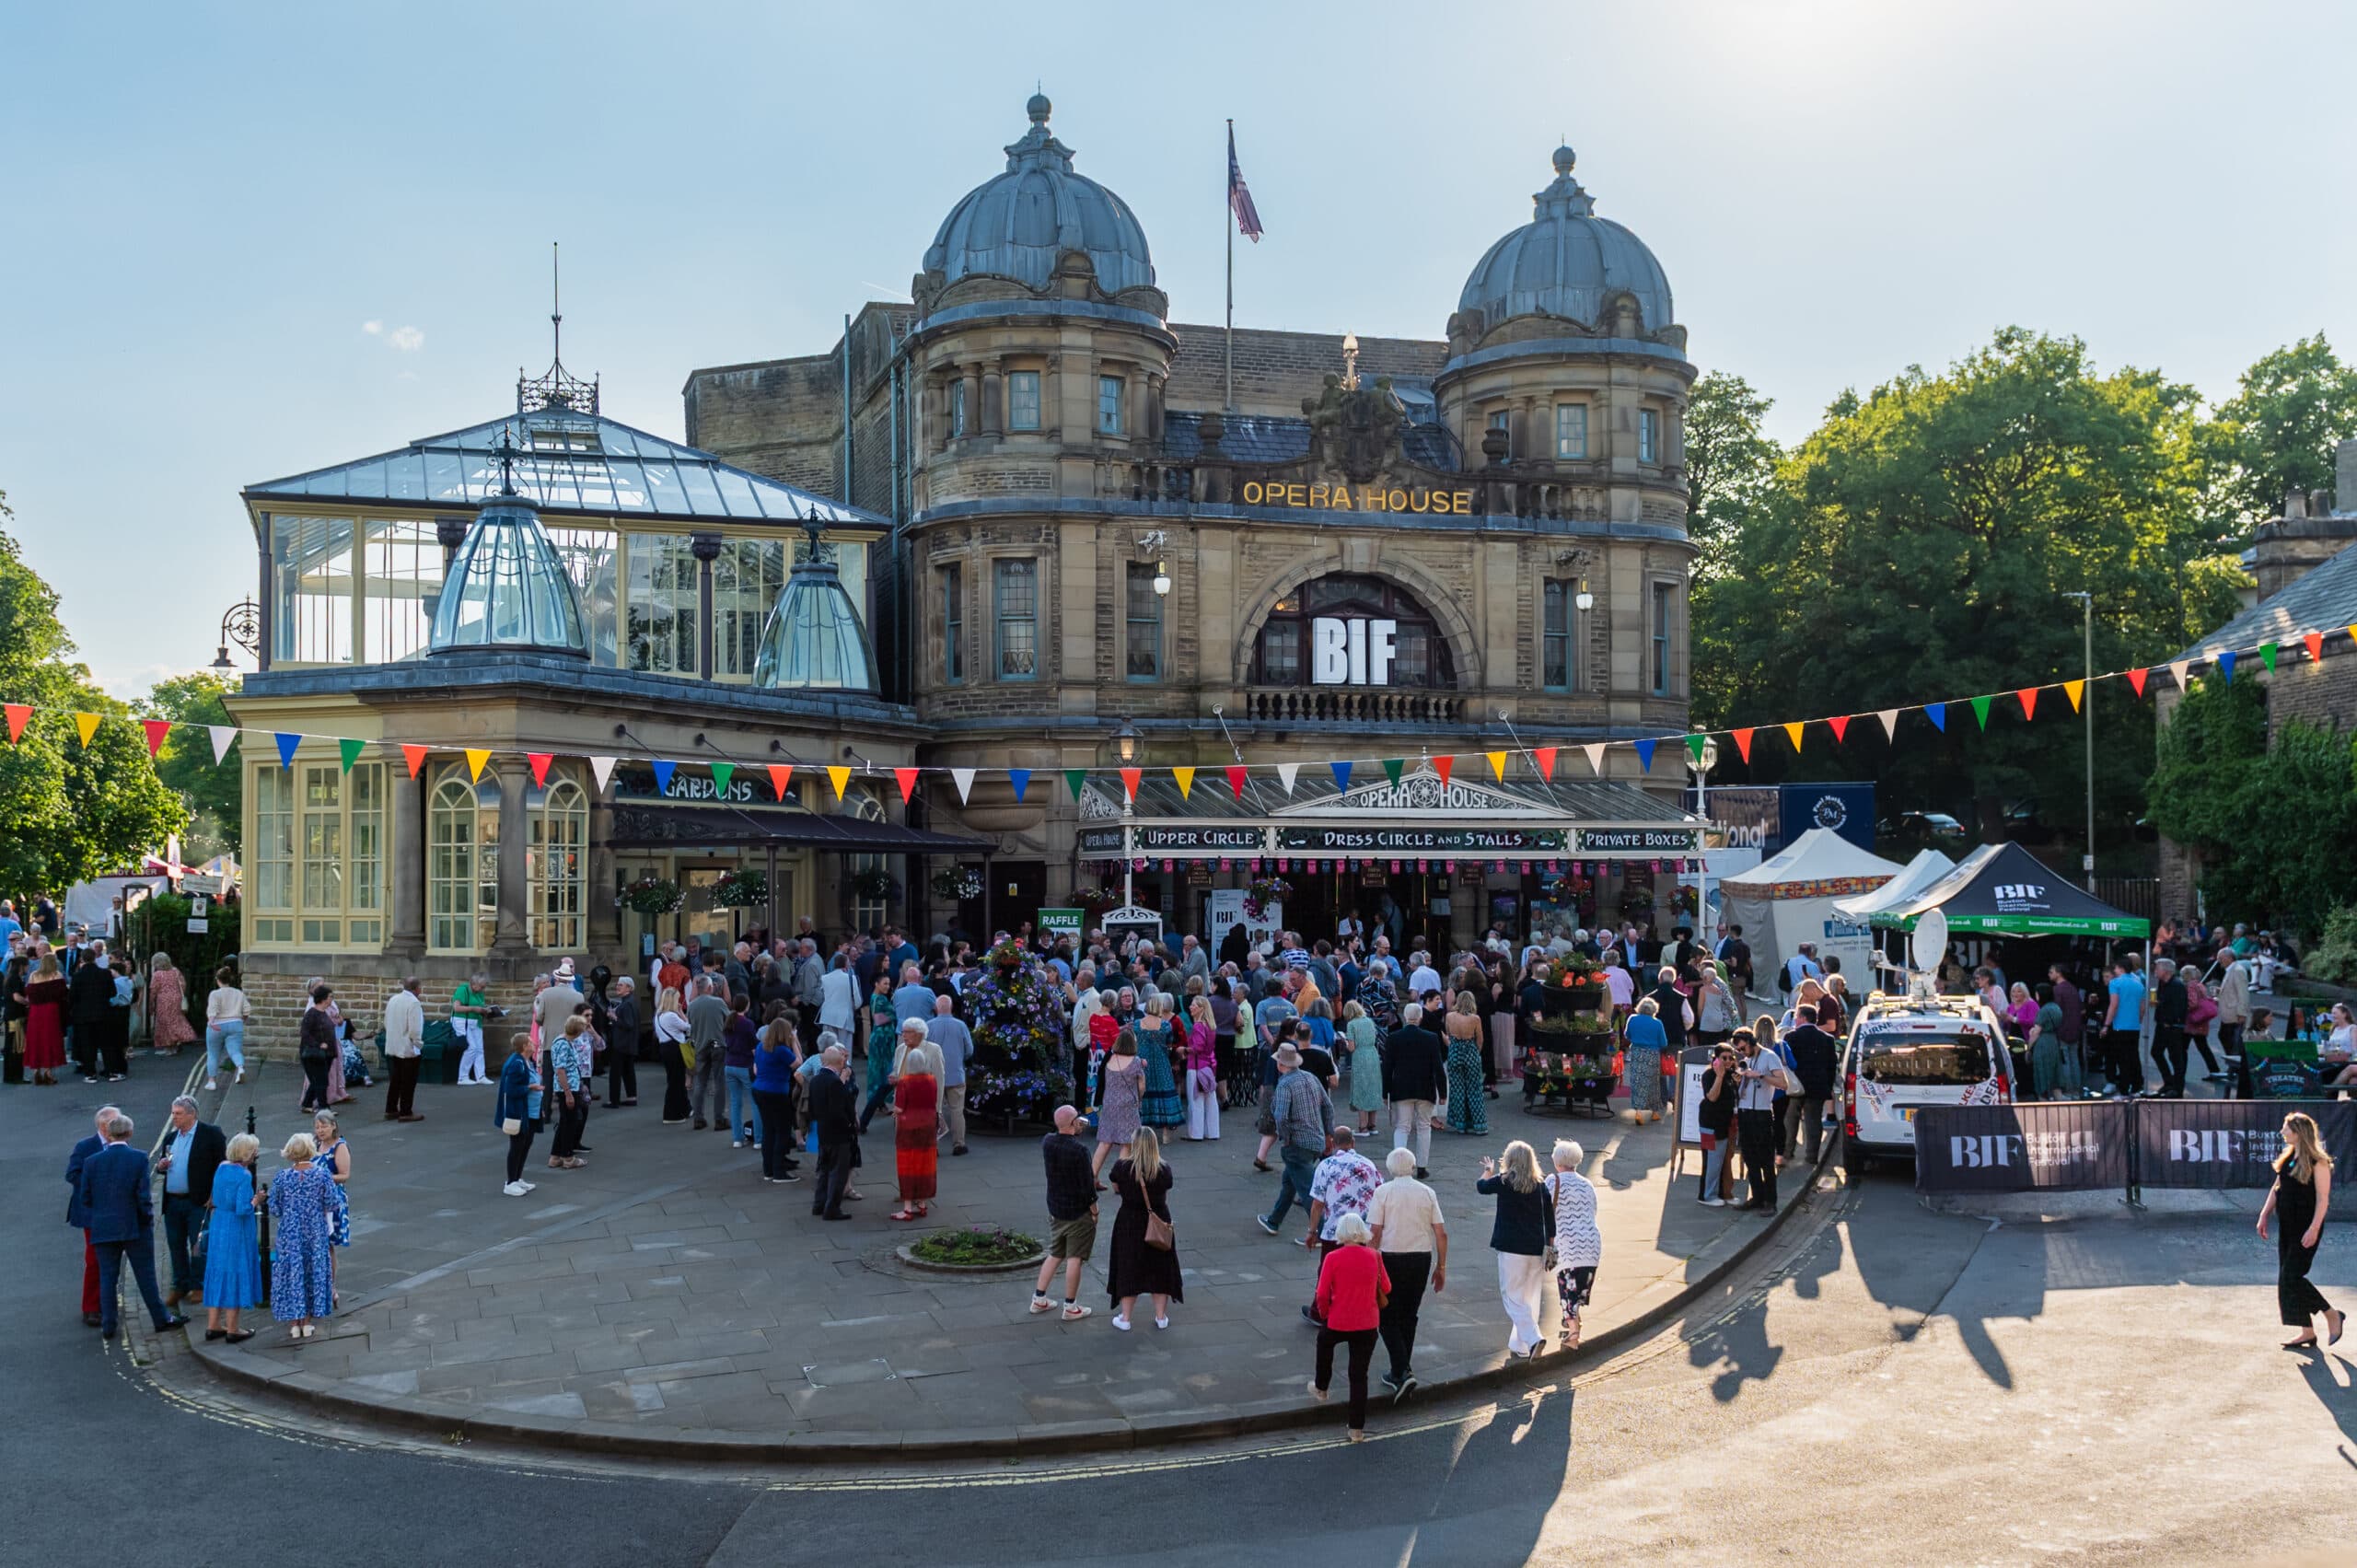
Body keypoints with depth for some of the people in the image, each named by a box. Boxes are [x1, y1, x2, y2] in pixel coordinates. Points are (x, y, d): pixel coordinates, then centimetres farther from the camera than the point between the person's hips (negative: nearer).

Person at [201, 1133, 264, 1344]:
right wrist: (256, 1200, -5)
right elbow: (243, 1210, -23)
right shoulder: (244, 1175, -19)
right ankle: (233, 1330, 9)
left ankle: (213, 1326, 21)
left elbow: (216, 1200, 14)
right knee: (235, 1274, 2)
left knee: (218, 1273, 14)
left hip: (217, 1227, 7)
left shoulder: (222, 1168, 4)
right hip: (238, 1231, -7)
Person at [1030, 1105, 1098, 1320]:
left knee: (1054, 1255, 20)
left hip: (1055, 1209, 6)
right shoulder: (1079, 1150, -24)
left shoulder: (1047, 1142, -6)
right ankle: (1070, 1307, 12)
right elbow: (1087, 1184, -19)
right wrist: (1094, 1209, -6)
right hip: (1078, 1213, -6)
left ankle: (1038, 1299, 24)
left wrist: (1074, 1129, 13)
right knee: (1074, 1258, 4)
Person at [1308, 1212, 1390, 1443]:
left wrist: (1324, 1314, 8)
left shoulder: (1333, 1258, -14)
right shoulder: (1374, 1257, -6)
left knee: (1324, 1341, 33)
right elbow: (1386, 1289, 7)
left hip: (1337, 1323, -1)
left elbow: (1322, 1295, -11)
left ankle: (1321, 1388, 50)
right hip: (1368, 1326, 1)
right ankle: (1357, 1429, 12)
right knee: (1359, 1376, 10)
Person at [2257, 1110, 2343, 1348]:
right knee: (2287, 1278, 8)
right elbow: (2276, 1189, 15)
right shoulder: (2288, 1158, 9)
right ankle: (2307, 1332, 17)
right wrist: (2264, 1216, 12)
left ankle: (2332, 1315, 10)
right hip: (2288, 1227, 8)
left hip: (2306, 1228, -8)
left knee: (2292, 1277, -9)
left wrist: (2314, 1229, -21)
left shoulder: (2318, 1163, -13)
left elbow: (2323, 1198, -16)